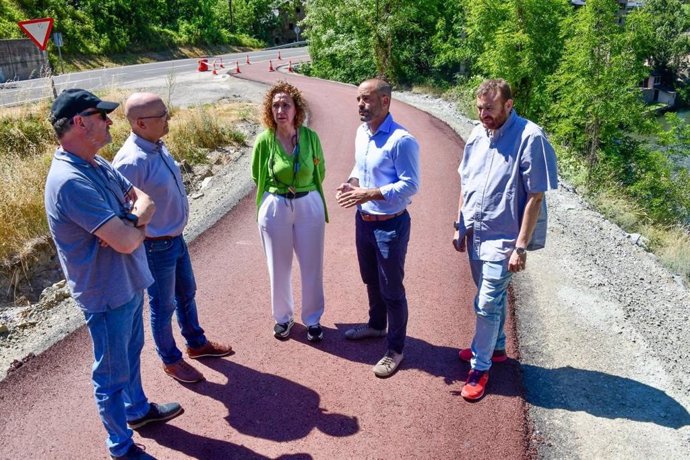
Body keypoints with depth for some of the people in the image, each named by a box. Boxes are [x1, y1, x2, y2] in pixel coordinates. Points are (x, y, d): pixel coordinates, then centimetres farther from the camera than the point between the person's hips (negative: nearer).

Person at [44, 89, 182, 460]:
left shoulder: (98, 164, 2)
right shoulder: (71, 181, -29)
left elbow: (143, 199, 5)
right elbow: (126, 241, -32)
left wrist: (134, 218, -18)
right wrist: (138, 224, -9)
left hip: (129, 283, 9)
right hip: (107, 294, -9)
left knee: (130, 354, 27)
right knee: (113, 373, 10)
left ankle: (138, 409, 50)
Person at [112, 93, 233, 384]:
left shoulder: (157, 146, 0)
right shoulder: (131, 161, -29)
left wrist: (175, 231, 11)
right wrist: (153, 237, -19)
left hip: (176, 239, 9)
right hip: (157, 248, -8)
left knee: (186, 294, 24)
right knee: (163, 306, 12)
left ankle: (196, 343, 46)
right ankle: (171, 360, 34)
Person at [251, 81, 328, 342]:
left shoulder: (310, 137, -8)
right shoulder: (264, 140, -11)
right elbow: (257, 177, 4)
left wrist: (301, 191, 6)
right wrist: (281, 192, 7)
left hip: (309, 206, 1)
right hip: (275, 208, -1)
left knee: (311, 266, 10)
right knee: (279, 267, 13)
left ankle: (313, 319, 29)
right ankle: (283, 317, 33)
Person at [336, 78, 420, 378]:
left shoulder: (401, 140, -22)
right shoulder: (361, 132, 4)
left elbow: (410, 185, -22)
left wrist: (370, 194, -28)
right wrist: (351, 183, -4)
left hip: (390, 225, -8)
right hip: (363, 220, 8)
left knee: (391, 289, 5)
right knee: (371, 280, 25)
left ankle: (396, 349, 23)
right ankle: (376, 325, 48)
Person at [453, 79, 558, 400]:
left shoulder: (529, 138, -17)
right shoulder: (478, 135, 2)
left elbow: (535, 197, -16)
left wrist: (521, 247, -17)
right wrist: (460, 226, 11)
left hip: (502, 238, -6)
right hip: (475, 233, 6)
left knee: (487, 303, -1)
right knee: (493, 296, 22)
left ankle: (480, 368, 16)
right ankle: (496, 347, 41)